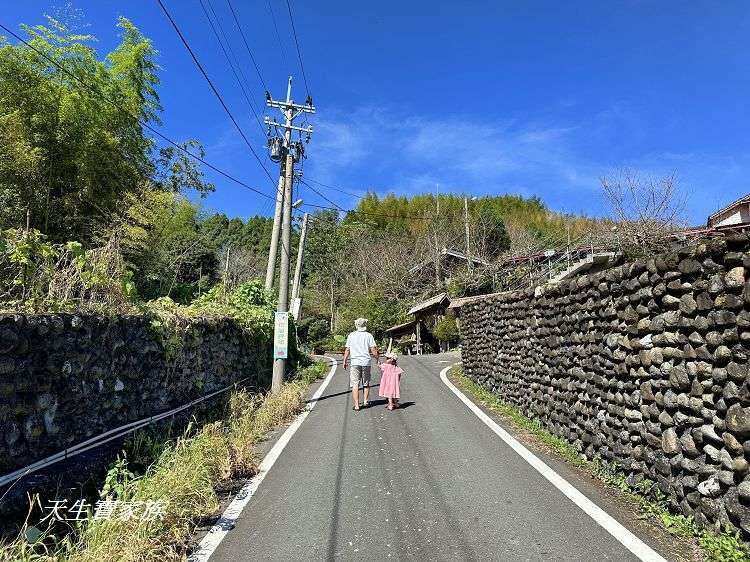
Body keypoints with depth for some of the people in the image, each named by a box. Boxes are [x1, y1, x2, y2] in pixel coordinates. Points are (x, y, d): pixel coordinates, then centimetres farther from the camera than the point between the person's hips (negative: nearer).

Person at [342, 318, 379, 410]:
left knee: (355, 384, 0)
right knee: (366, 383, 18)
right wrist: (378, 359, 9)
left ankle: (356, 405, -4)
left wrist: (345, 361, 14)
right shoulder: (369, 335, 1)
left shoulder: (351, 335, 3)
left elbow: (347, 350, 4)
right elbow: (373, 350, -3)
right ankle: (365, 401, 25)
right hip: (366, 362, 1)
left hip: (355, 362, -1)